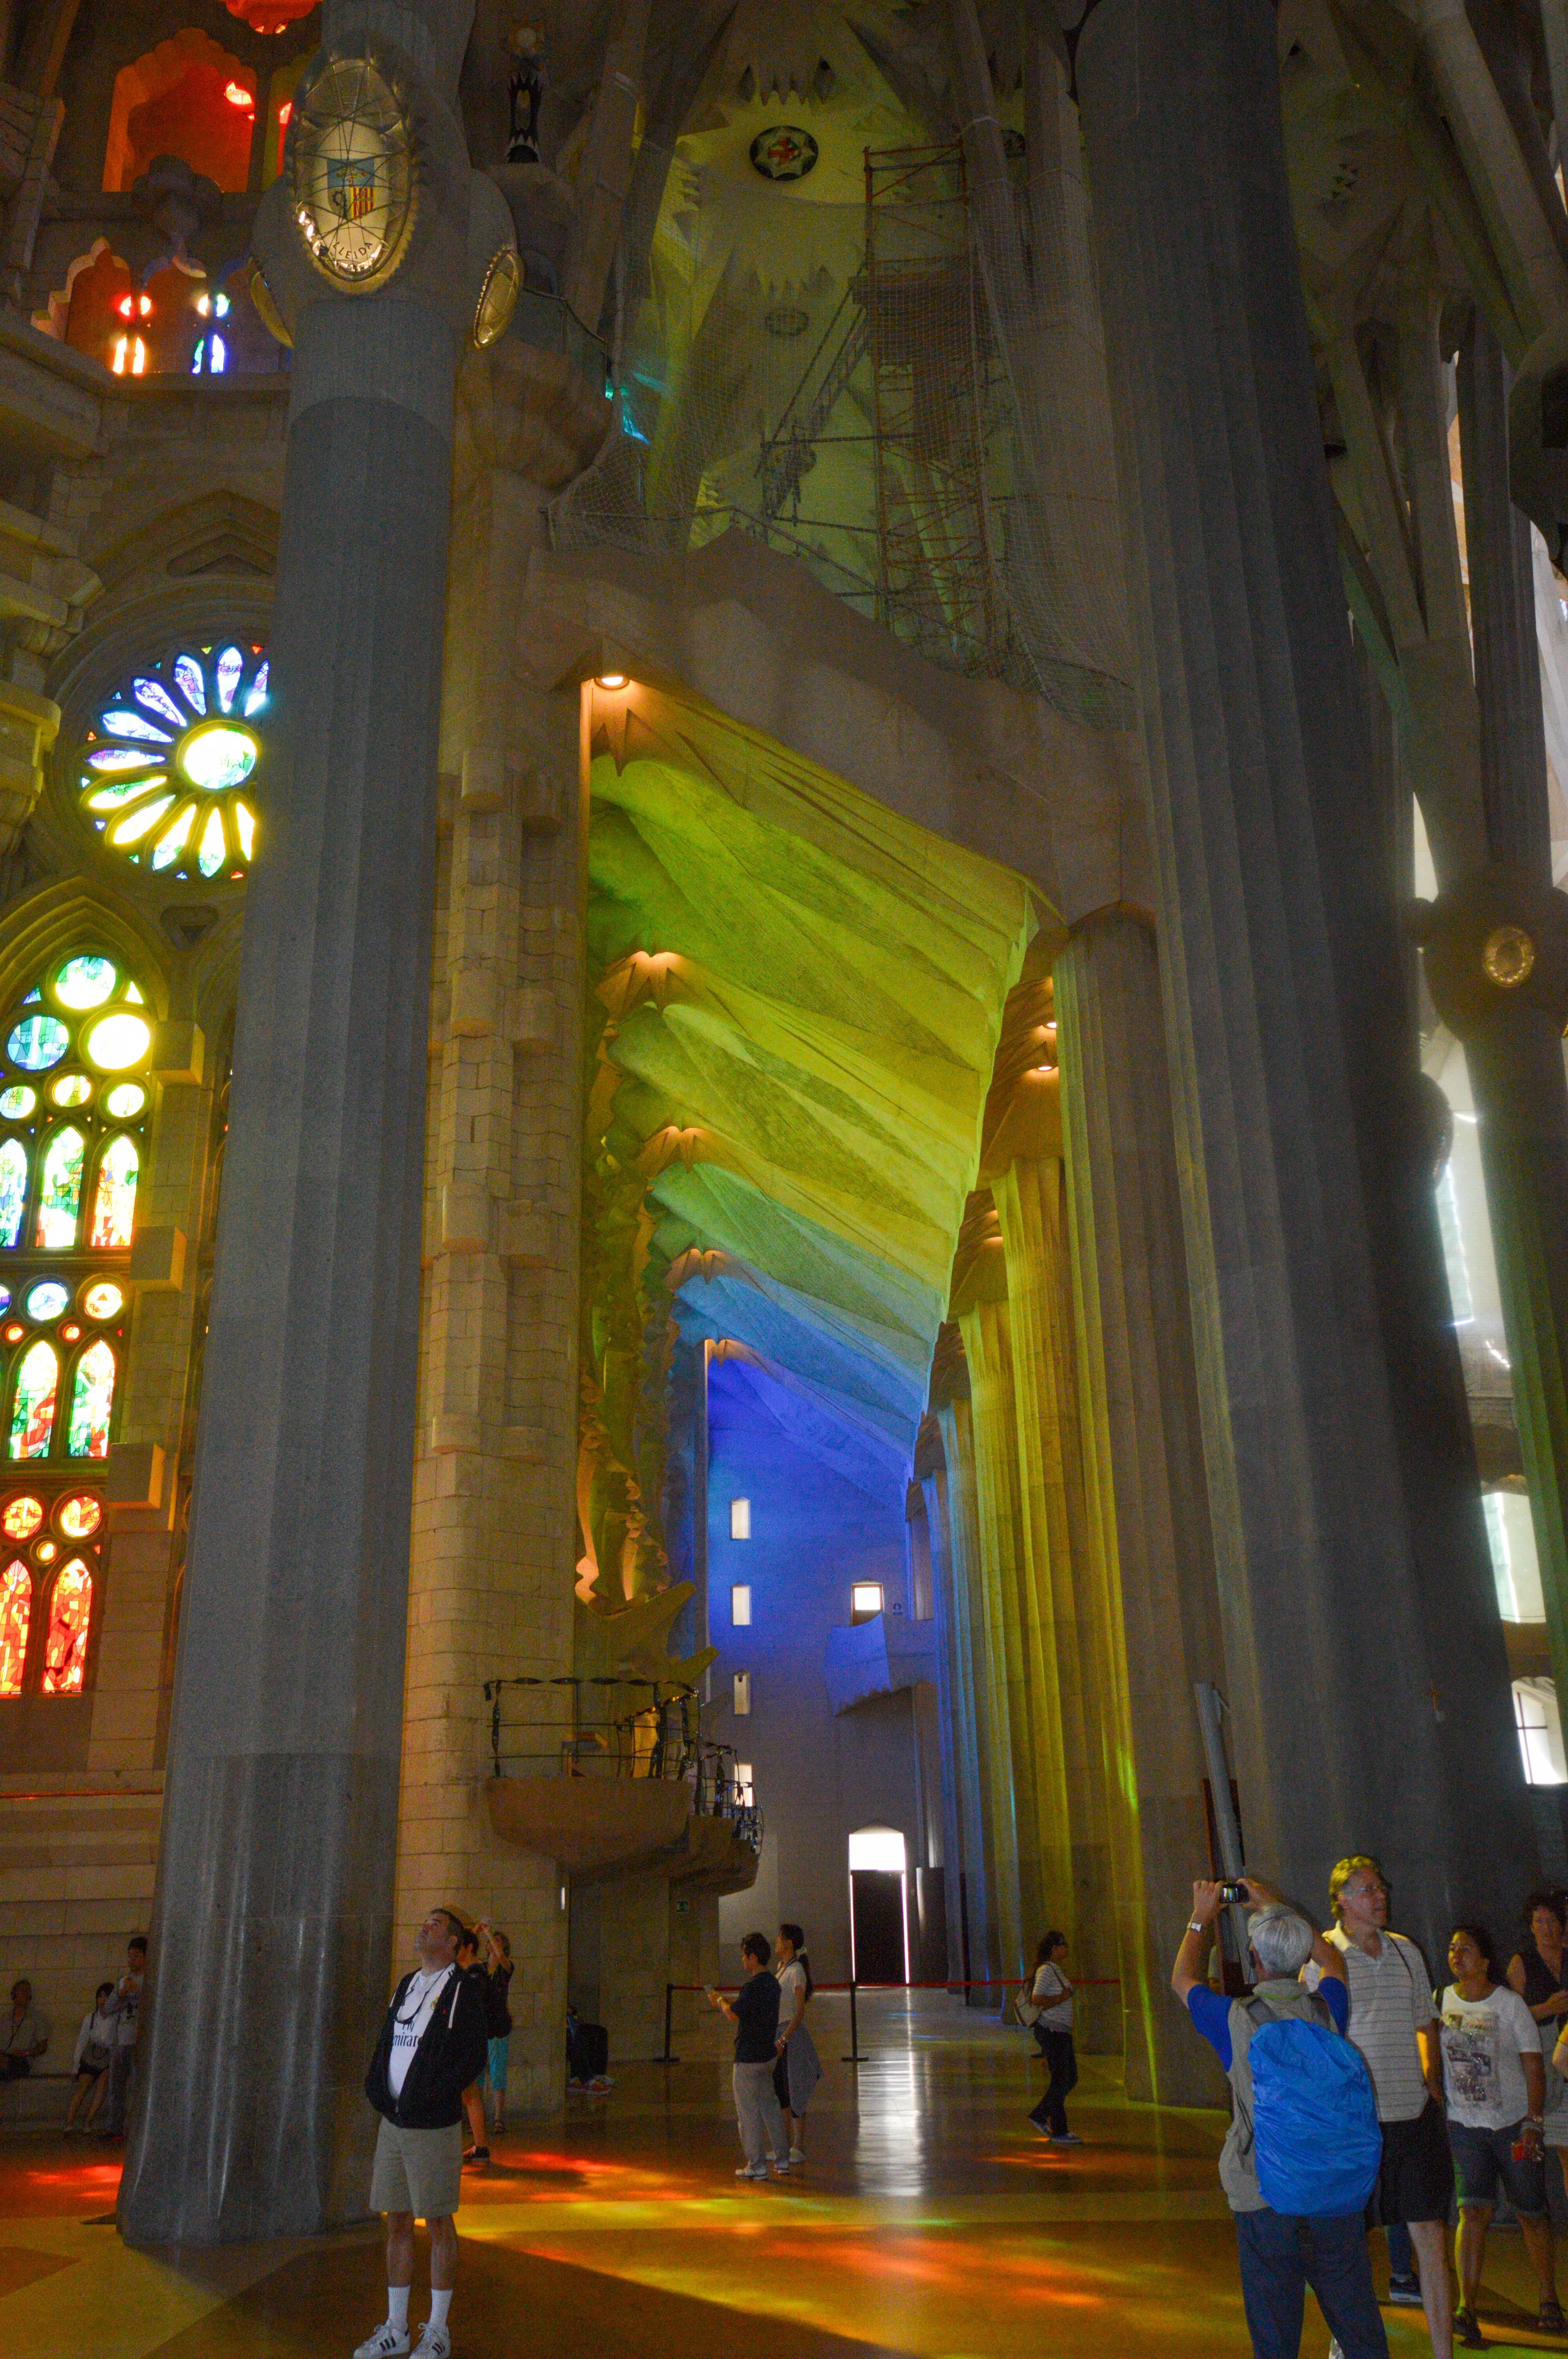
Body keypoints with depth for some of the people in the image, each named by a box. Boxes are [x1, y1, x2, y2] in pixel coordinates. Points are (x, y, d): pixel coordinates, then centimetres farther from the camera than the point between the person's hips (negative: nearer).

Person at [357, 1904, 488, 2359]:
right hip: (392, 2121, 6)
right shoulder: (405, 1986, 12)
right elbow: (386, 2043, 18)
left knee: (438, 2224, 4)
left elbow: (473, 2059, -12)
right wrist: (375, 2083, 0)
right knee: (398, 2224, 12)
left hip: (434, 2126, -6)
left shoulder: (462, 1991, -8)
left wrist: (428, 2097, -19)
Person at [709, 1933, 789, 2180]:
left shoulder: (753, 1986, -21)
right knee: (770, 2108, 18)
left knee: (748, 2113, 2)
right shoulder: (772, 1984, 7)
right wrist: (725, 2002, 20)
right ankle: (782, 2160, 23)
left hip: (748, 2059, -9)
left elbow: (734, 2015, -19)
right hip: (767, 2055, 9)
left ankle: (757, 2166, 7)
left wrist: (720, 2000, 0)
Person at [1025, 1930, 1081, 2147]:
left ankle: (1039, 2116, 21)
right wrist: (1062, 1998, -17)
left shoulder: (1057, 1970, 15)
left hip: (1061, 2032, 10)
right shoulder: (1046, 1970, -16)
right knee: (1060, 2080, -4)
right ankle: (1059, 2132, 4)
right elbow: (1037, 2000, -24)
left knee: (1070, 2078, 13)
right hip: (1051, 2032, -10)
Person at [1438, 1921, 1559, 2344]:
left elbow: (1534, 2065, -7)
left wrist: (1532, 2123, -14)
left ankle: (1549, 2301, 28)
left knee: (1532, 2213, 7)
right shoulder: (1440, 2001, 1)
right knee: (1474, 2209, -11)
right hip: (1464, 2125, 1)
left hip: (1513, 2123, -1)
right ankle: (1466, 2311, -10)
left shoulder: (1510, 2003, -7)